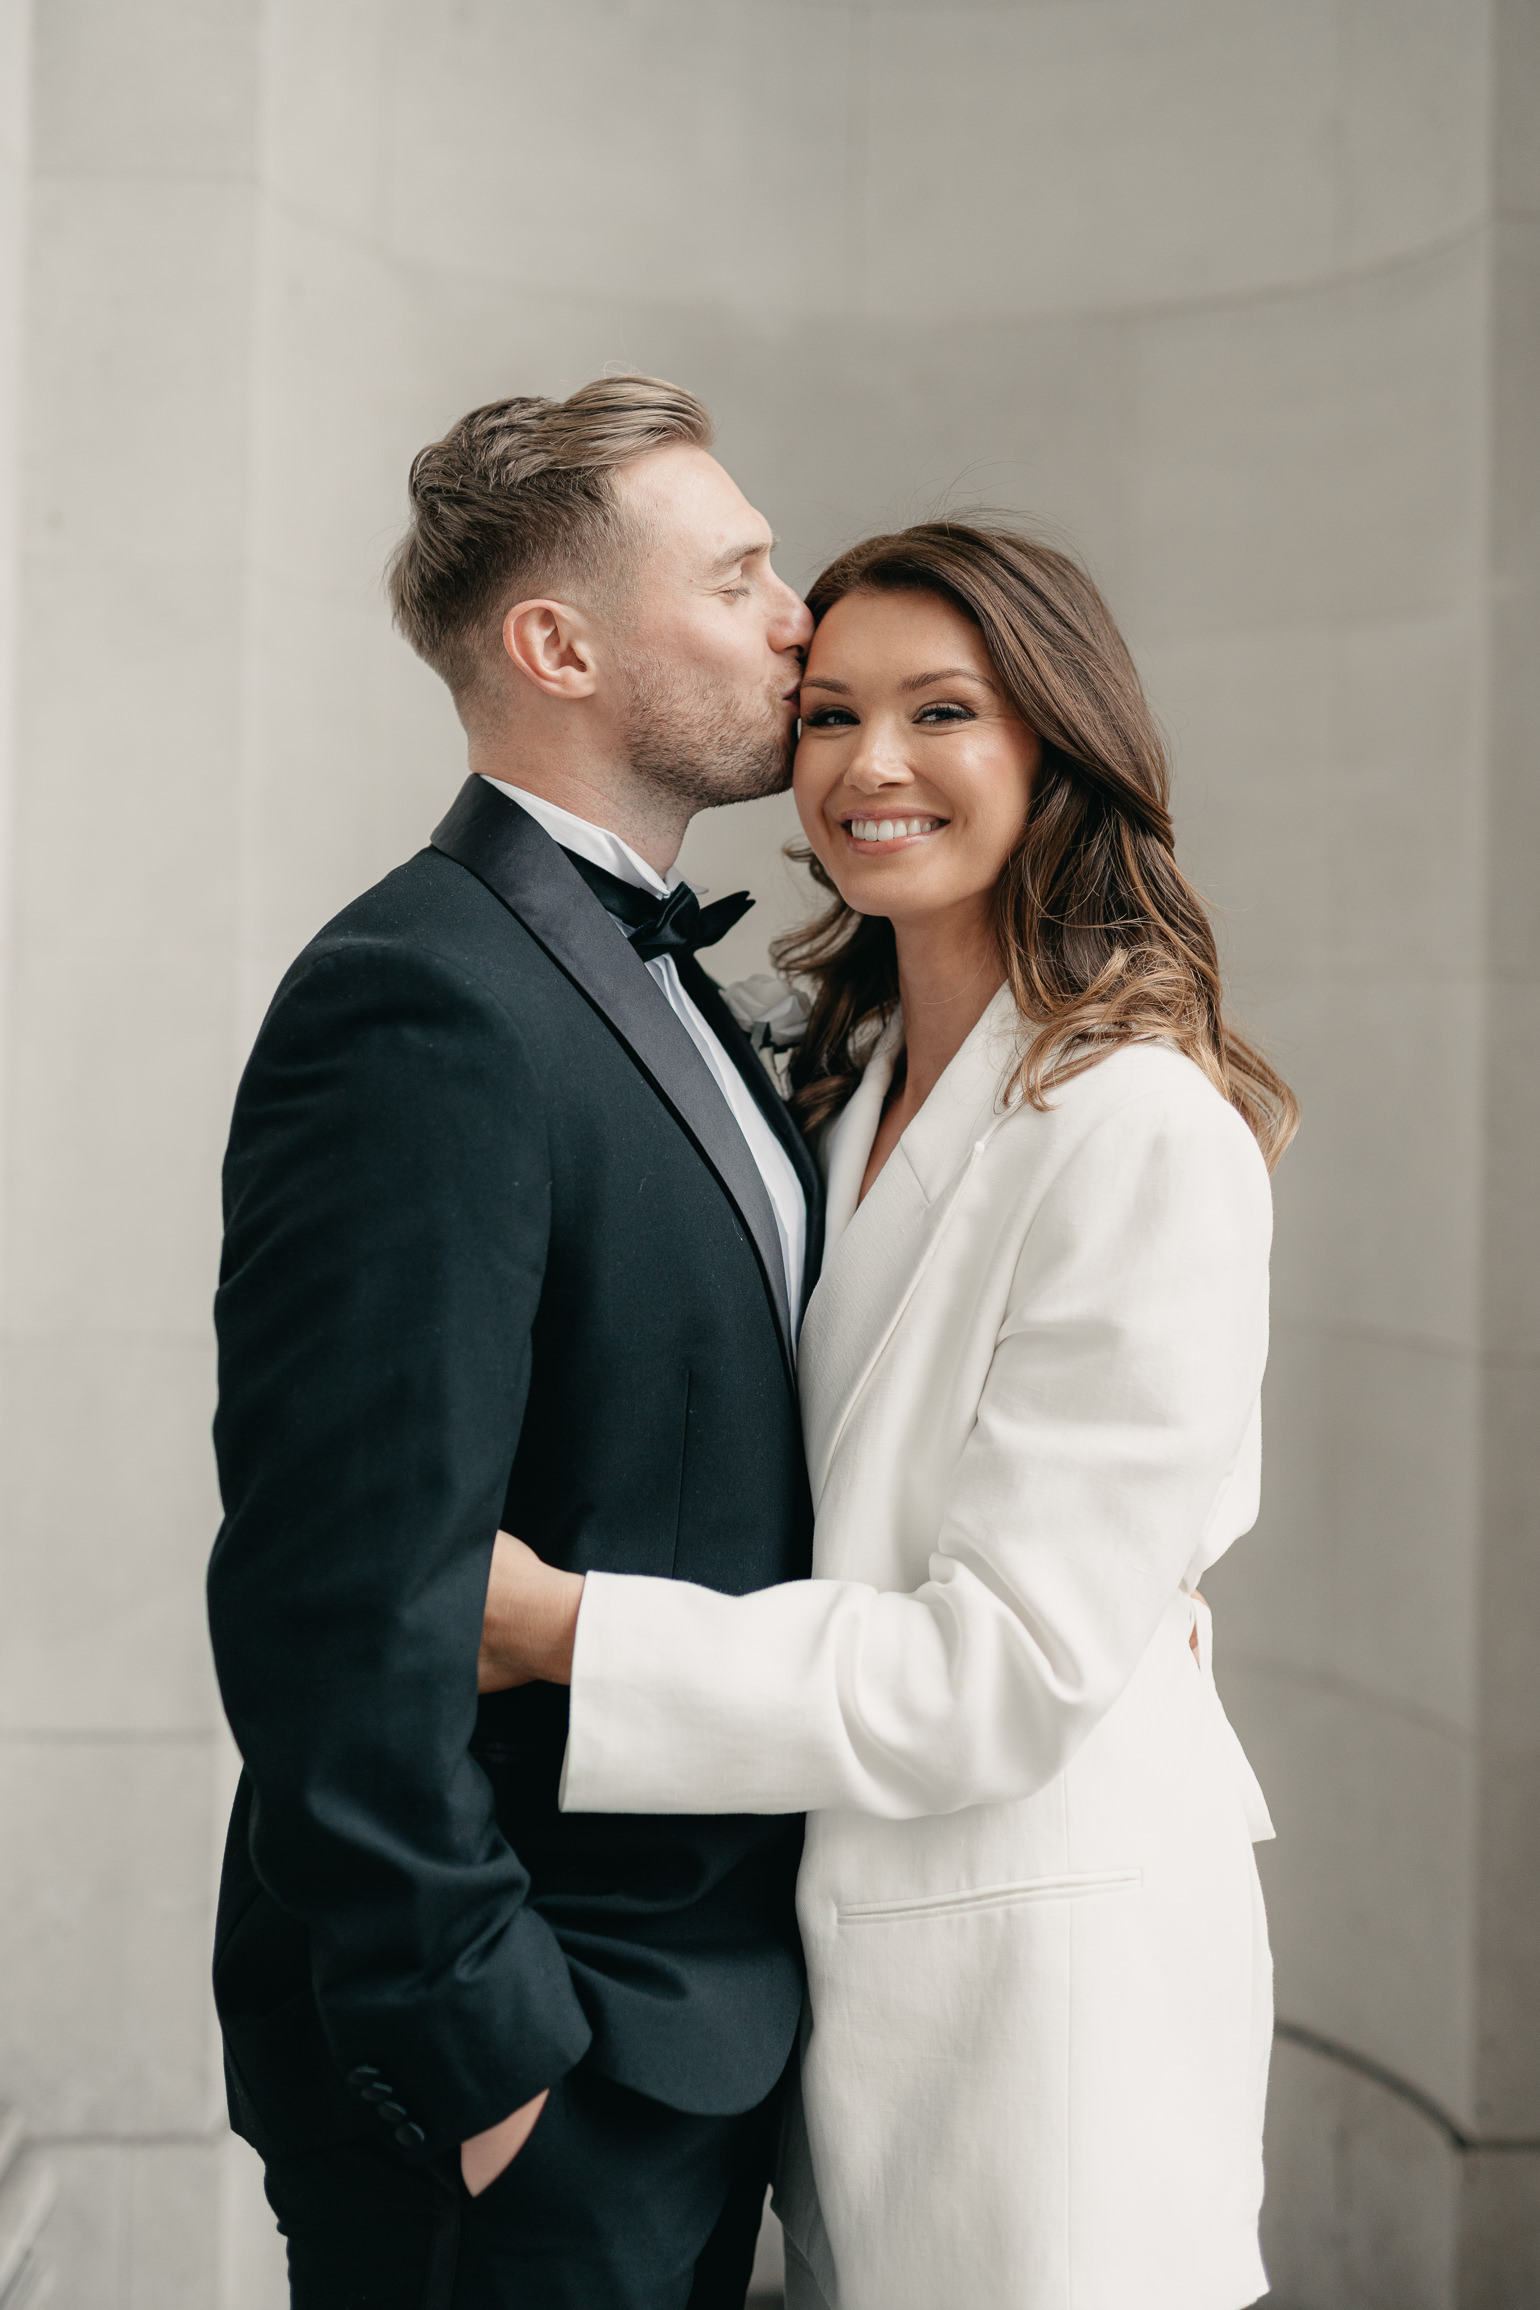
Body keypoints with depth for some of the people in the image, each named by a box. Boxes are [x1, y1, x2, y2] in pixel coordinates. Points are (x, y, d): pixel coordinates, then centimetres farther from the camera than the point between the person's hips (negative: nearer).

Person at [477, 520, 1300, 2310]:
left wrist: (563, 1630, -23)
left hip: (1043, 1945, -7)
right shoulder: (852, 1087, 8)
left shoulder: (1141, 1128, -19)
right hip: (844, 1934, 7)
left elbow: (1017, 1664, -21)